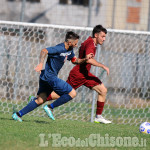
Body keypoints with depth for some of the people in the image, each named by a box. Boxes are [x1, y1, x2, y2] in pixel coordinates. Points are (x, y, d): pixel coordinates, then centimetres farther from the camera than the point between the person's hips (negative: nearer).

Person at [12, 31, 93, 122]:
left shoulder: (69, 50, 12)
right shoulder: (59, 49, -18)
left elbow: (75, 61, 25)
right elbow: (44, 51, -28)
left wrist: (85, 59, 8)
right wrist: (41, 64, -40)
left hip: (46, 77, 10)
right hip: (50, 77, -10)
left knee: (40, 100, 9)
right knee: (72, 93, -8)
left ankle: (18, 114, 7)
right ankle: (50, 107, -3)